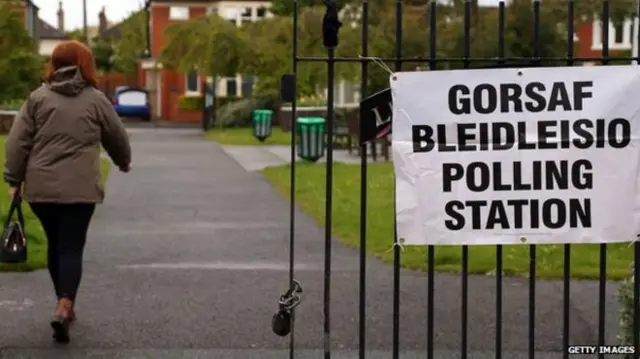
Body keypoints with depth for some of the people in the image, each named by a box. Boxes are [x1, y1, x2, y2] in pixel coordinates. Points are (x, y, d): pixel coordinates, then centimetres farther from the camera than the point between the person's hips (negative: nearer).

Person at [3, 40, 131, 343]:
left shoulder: (38, 97, 6)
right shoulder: (95, 99, 4)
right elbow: (117, 137, 15)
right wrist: (124, 162, 34)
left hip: (41, 187, 2)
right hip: (79, 188, -2)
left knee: (55, 245, 17)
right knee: (71, 247, -1)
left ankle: (65, 305, 27)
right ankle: (64, 308, -18)